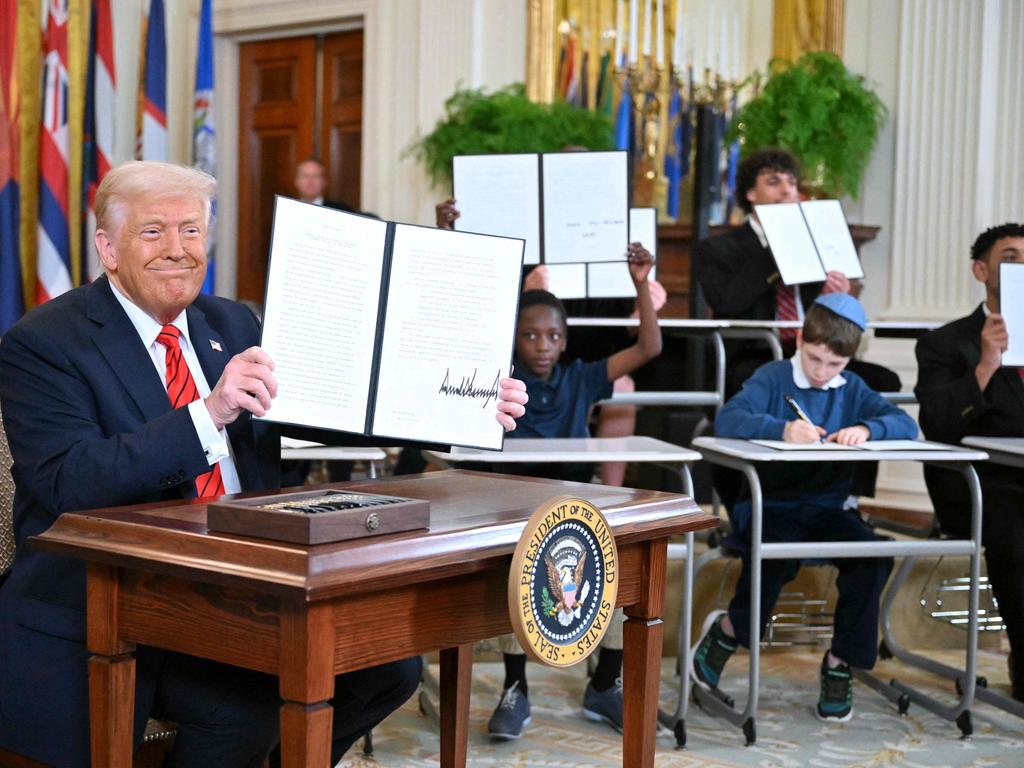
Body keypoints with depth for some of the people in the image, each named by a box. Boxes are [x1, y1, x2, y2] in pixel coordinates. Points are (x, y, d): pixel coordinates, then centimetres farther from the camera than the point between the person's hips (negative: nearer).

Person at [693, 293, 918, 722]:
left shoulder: (852, 389, 13)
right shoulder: (773, 378, -1)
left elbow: (906, 426, 2)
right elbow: (727, 420, -18)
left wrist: (866, 429, -20)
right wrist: (783, 428, -35)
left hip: (825, 507, 4)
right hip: (770, 504, -4)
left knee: (873, 557, -24)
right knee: (779, 554, -35)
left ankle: (841, 660, -4)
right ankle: (730, 629, -4)